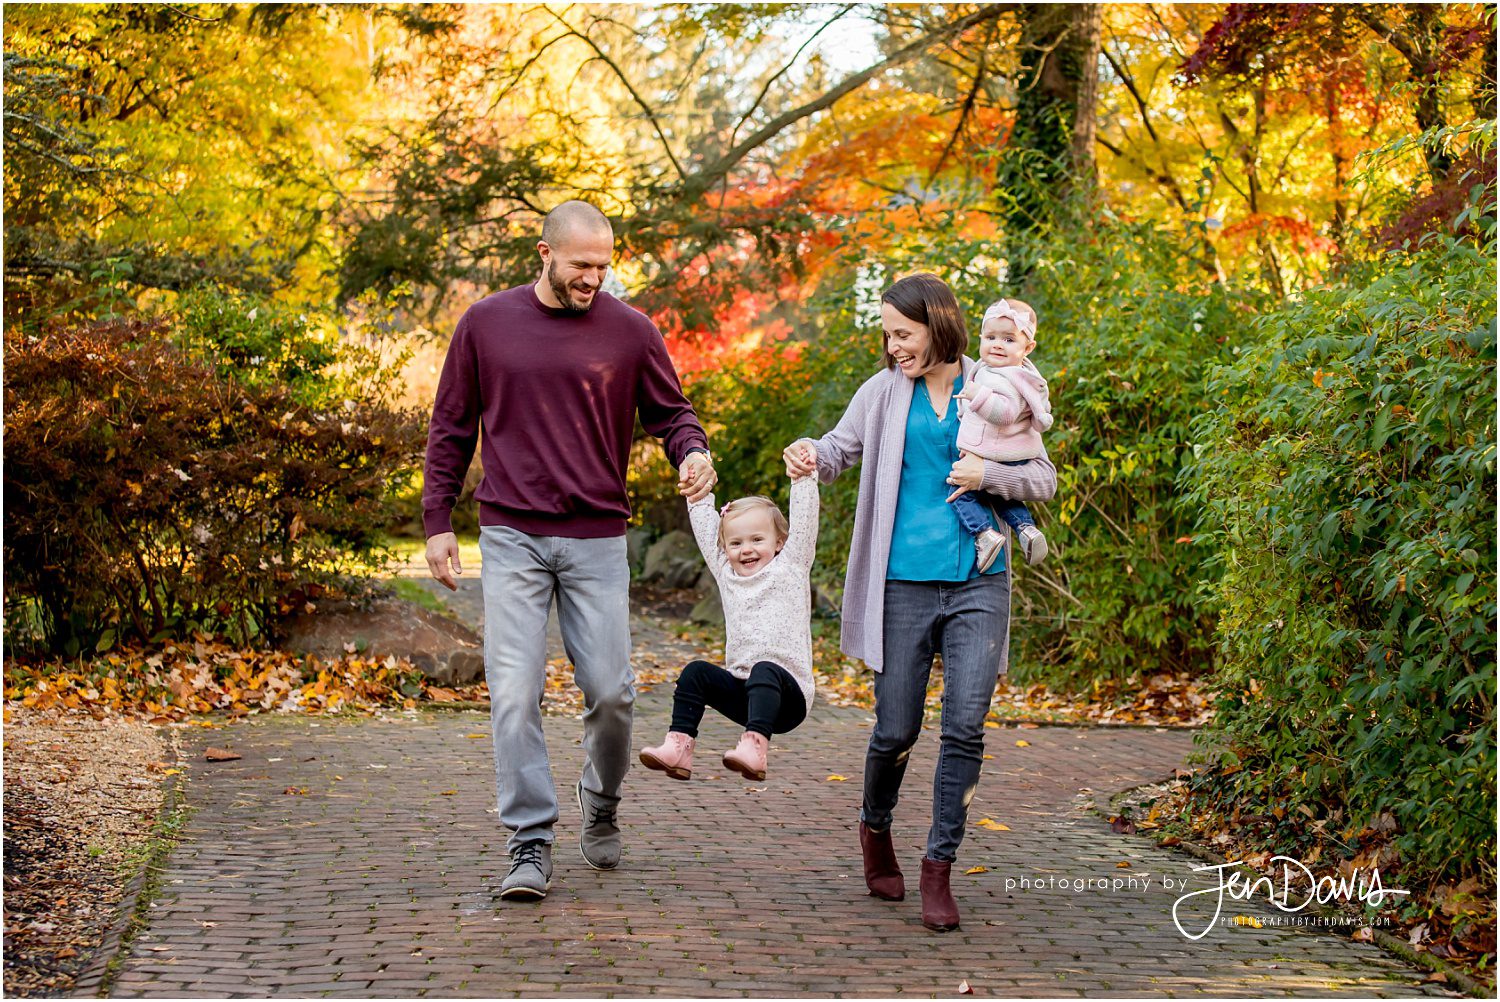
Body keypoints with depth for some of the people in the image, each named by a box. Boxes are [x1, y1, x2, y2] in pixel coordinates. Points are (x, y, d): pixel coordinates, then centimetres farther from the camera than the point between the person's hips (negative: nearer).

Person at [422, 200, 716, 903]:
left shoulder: (630, 331, 3)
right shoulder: (486, 323, 4)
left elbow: (670, 412, 11)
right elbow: (451, 428, 10)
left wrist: (692, 451, -12)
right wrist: (437, 521, 6)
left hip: (597, 540, 0)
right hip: (511, 538, 0)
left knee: (610, 692, 3)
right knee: (514, 693, -6)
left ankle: (601, 803, 31)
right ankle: (530, 844, 3)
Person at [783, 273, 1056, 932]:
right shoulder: (885, 391, 7)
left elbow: (1044, 479, 7)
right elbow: (839, 450, 9)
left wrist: (989, 475, -11)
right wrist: (809, 455, -14)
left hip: (977, 585, 0)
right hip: (903, 584, 0)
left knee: (965, 728, -7)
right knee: (896, 730, 4)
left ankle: (939, 868, 6)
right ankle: (875, 829, 33)